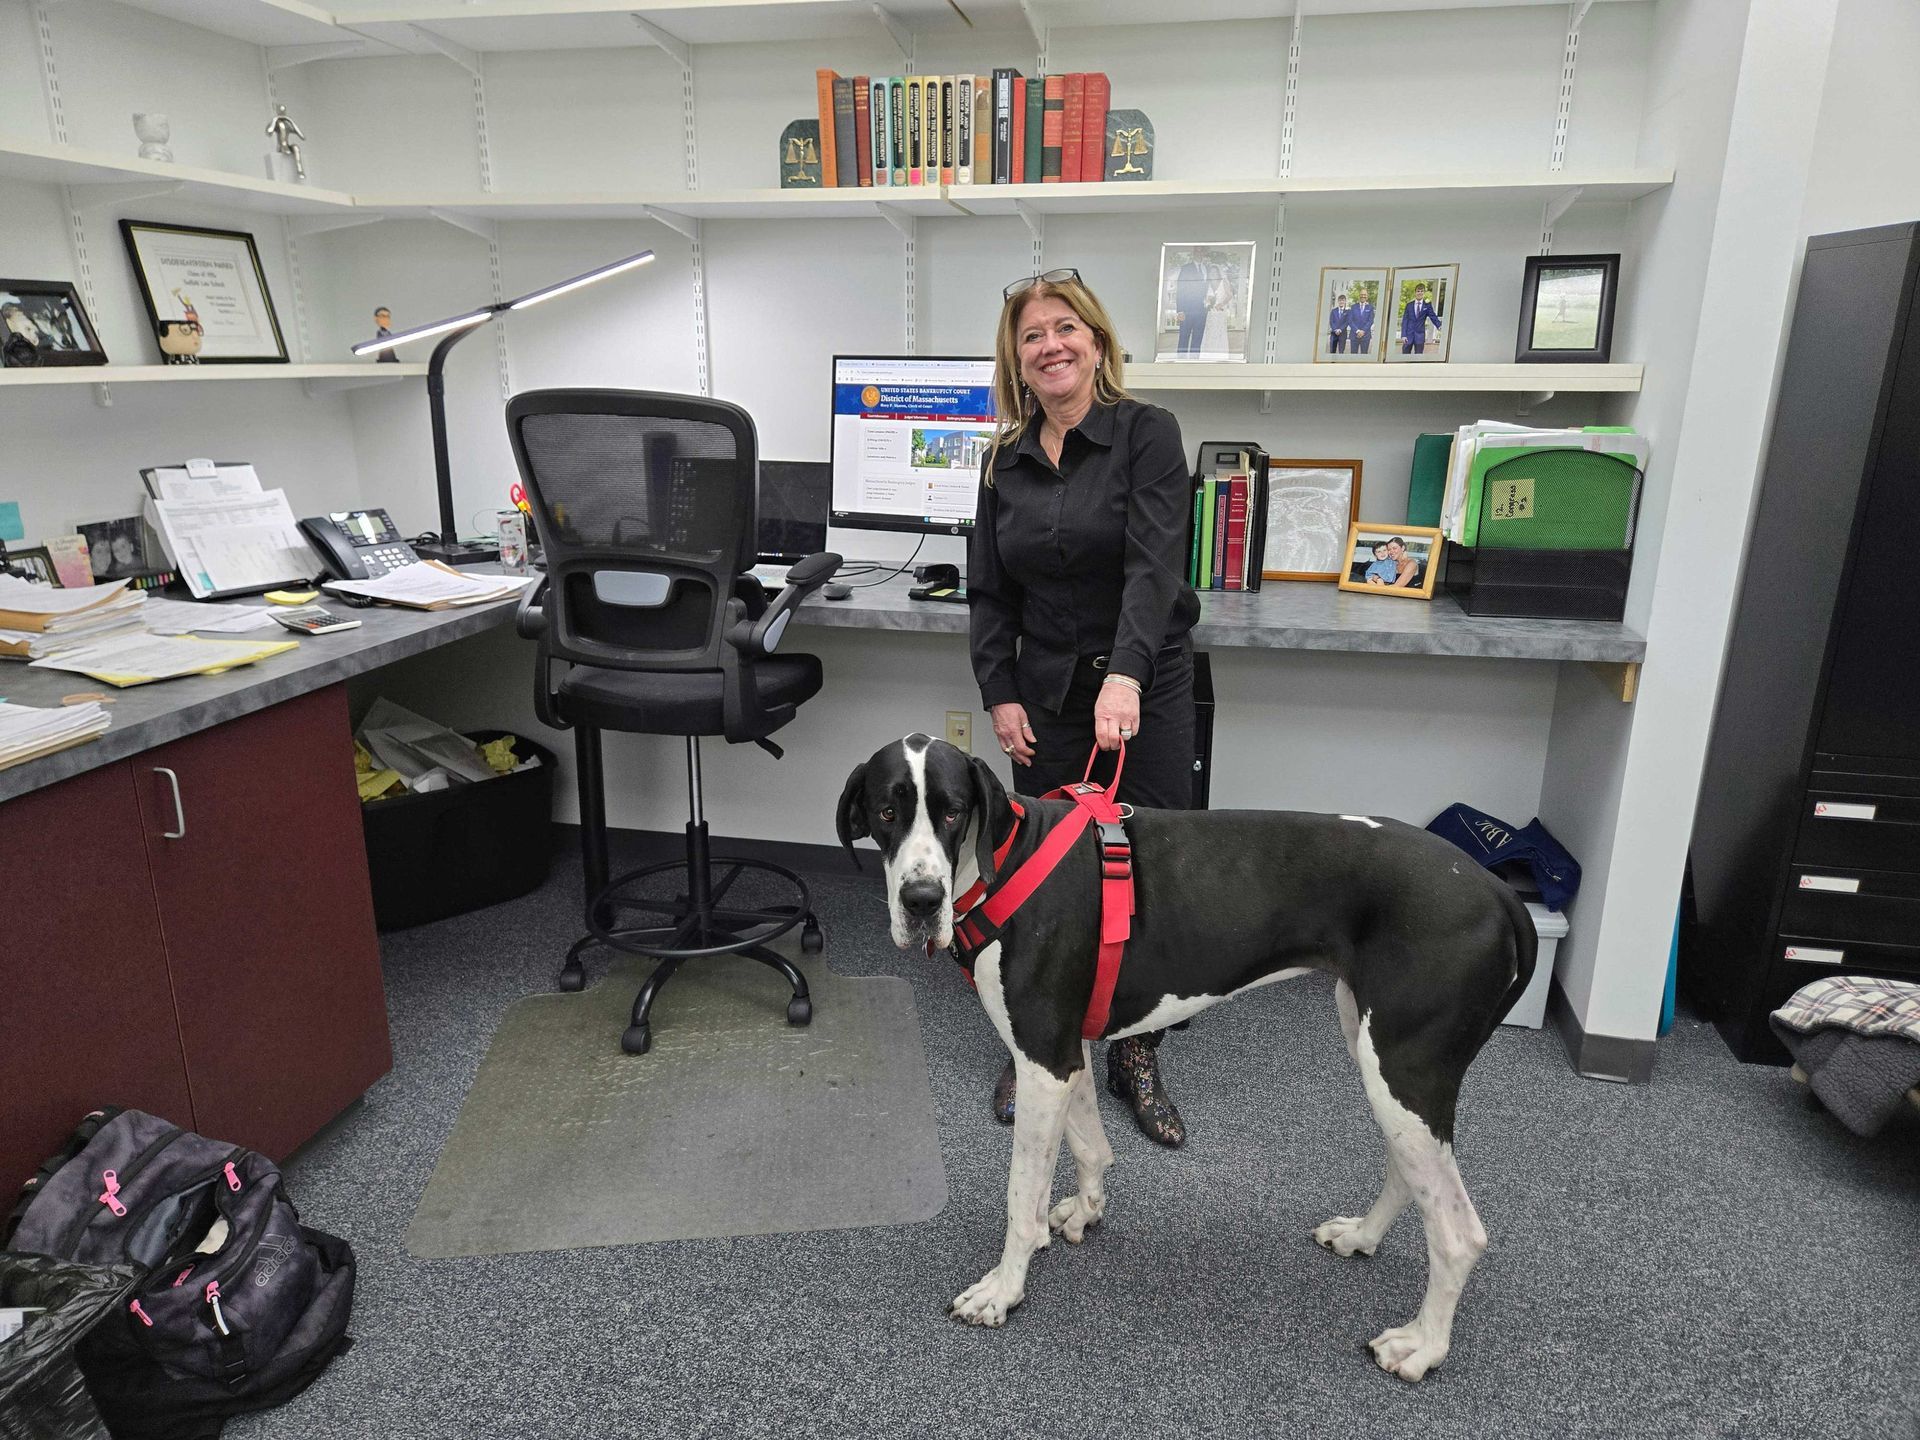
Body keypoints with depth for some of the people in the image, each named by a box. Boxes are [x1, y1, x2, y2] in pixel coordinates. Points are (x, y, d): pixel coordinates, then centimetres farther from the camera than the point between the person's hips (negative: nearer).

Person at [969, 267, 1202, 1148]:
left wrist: (1124, 676, -34)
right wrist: (999, 695, -2)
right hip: (1047, 694, 3)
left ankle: (1136, 1057, 22)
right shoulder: (1006, 459, 7)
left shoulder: (1147, 433, -7)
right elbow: (989, 591, 9)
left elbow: (1155, 563, -21)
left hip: (1145, 687, -3)